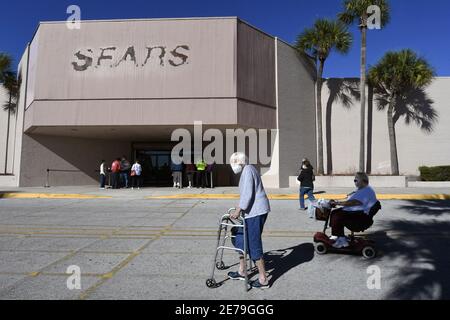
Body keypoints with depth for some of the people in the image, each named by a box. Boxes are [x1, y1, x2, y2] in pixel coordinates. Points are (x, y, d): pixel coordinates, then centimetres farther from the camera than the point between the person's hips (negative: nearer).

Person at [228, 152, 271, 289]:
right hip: (254, 211, 10)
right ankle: (241, 271, 27)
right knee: (240, 239, 16)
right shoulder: (247, 170, 20)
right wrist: (241, 210, 29)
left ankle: (263, 280, 8)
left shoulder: (247, 170, -11)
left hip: (256, 212, -10)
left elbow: (248, 194, -20)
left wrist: (238, 210, -18)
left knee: (254, 244, -3)